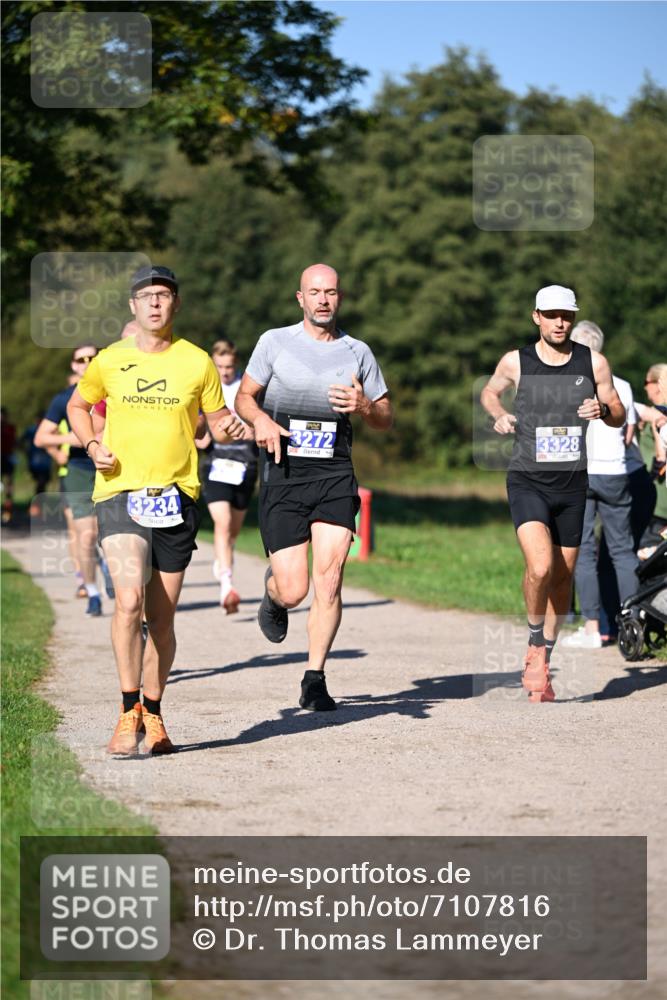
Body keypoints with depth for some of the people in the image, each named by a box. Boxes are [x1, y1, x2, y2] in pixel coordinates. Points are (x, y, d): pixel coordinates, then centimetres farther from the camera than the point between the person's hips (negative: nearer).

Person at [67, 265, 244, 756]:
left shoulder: (197, 362, 4)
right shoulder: (110, 361, 4)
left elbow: (217, 416, 14)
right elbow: (78, 406, 20)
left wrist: (230, 426, -9)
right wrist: (93, 445, 2)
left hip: (177, 495, 1)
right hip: (119, 491, -1)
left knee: (162, 618, 7)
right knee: (129, 599, -20)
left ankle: (153, 714, 24)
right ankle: (129, 713, -11)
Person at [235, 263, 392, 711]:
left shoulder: (358, 352, 9)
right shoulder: (275, 342, 5)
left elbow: (386, 418, 14)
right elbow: (244, 396, 11)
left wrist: (363, 405, -9)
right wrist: (261, 420, -11)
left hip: (334, 476, 1)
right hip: (283, 476, -1)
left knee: (328, 580, -11)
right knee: (294, 590, -6)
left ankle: (315, 680, -2)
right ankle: (273, 592, 32)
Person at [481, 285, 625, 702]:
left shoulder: (593, 363, 1)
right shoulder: (516, 362, -2)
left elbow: (619, 416, 10)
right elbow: (490, 390, 18)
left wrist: (604, 409, -13)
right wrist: (499, 414, -3)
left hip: (572, 484, 3)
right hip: (527, 481, -3)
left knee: (563, 576, 9)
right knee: (540, 567, -22)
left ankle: (543, 658, 26)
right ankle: (535, 643, 3)